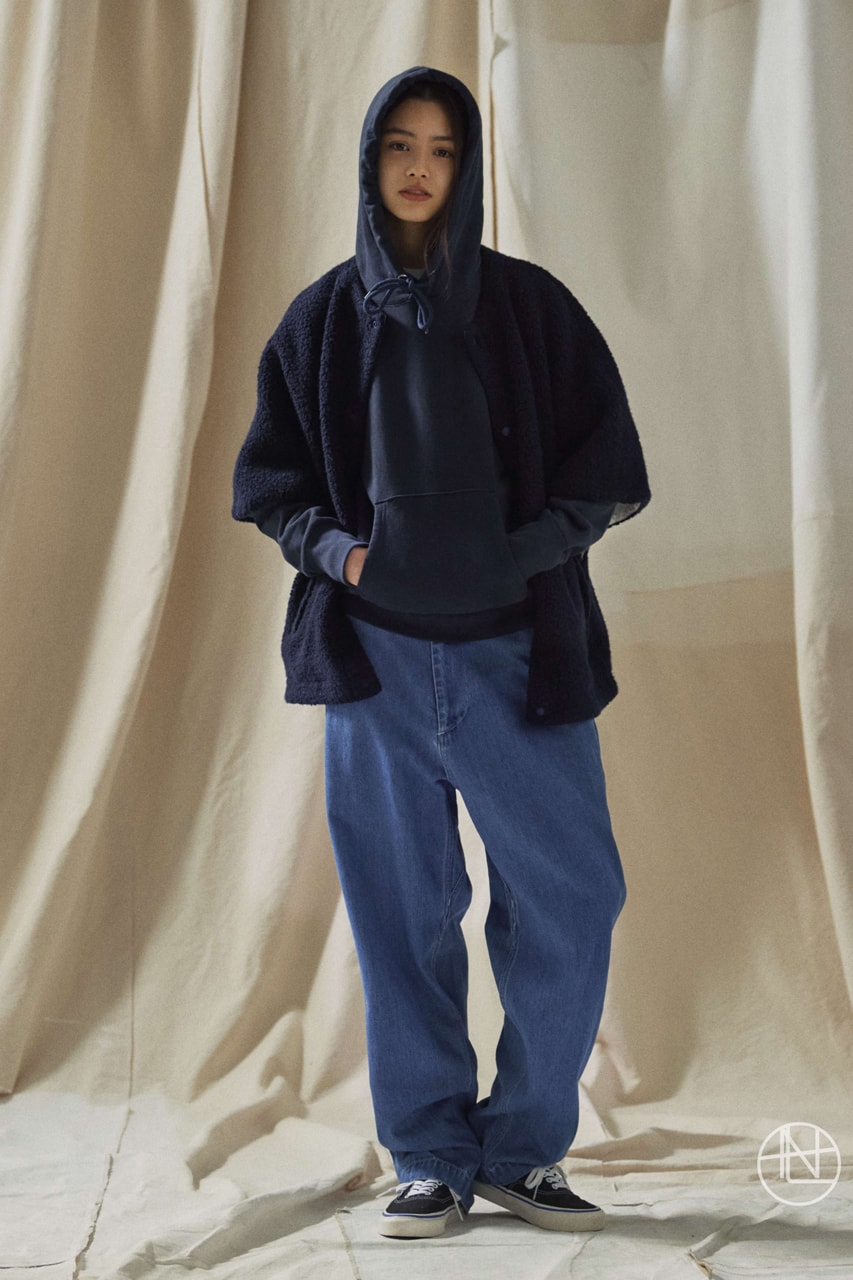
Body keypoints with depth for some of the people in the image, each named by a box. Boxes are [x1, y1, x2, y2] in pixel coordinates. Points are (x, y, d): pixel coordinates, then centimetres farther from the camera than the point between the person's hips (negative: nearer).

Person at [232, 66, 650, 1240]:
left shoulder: (530, 305, 5)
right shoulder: (322, 319, 9)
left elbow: (608, 464, 4)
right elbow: (267, 474, 12)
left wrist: (538, 545, -11)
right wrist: (330, 544, -6)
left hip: (516, 647, 0)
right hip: (374, 651, 0)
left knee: (572, 898, -4)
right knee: (405, 910, 3)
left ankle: (522, 1151, 13)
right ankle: (432, 1160, 15)